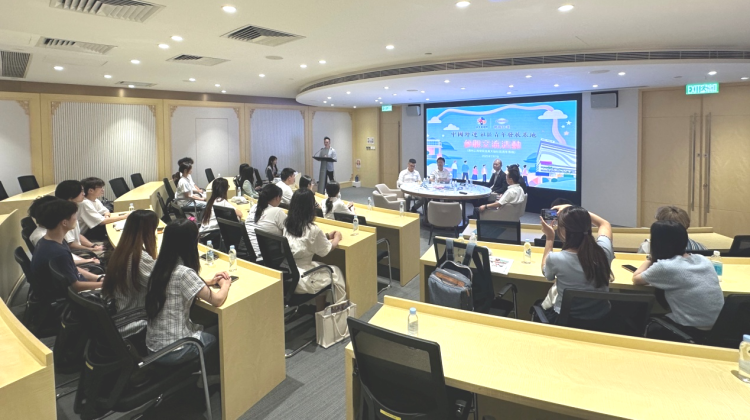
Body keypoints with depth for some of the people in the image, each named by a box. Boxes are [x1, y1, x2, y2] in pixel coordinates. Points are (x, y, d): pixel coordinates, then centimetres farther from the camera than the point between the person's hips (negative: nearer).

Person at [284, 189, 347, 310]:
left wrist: (326, 236, 19)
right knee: (336, 272, 17)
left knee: (321, 267, 27)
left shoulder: (287, 224, -1)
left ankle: (321, 310, 35)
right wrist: (337, 238, 15)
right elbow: (326, 250, -3)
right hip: (300, 279, -7)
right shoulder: (312, 229, -21)